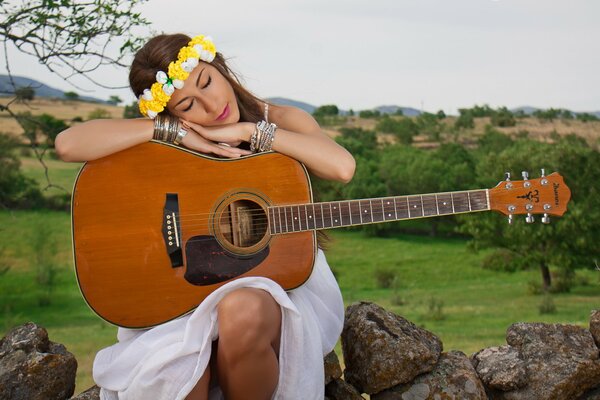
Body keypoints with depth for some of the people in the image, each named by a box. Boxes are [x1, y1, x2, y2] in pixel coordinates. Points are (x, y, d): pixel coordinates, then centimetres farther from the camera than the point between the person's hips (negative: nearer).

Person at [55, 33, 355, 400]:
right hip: (197, 288, 0)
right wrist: (173, 132, -16)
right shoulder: (164, 143, 2)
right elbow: (69, 144, -15)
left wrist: (248, 132, -17)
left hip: (283, 280, 1)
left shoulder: (282, 121, 2)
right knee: (168, 369, -34)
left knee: (242, 312, -36)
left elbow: (342, 166, -21)